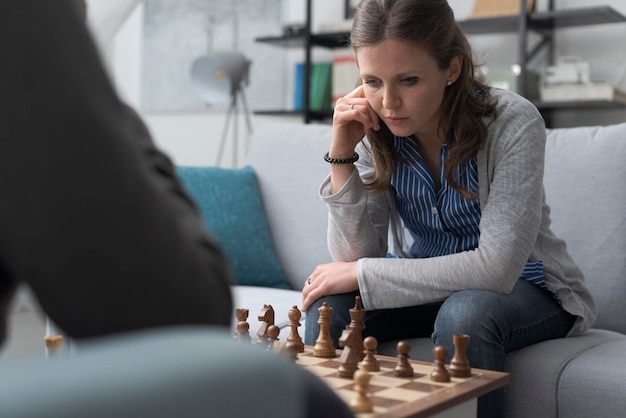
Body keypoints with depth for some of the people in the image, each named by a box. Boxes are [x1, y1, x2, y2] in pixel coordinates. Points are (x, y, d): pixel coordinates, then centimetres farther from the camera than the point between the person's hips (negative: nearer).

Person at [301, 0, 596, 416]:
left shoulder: (513, 123, -23)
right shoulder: (375, 132, -11)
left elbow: (498, 267, -29)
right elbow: (356, 256, -13)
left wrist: (361, 274, -25)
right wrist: (341, 154, -24)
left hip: (521, 287, -3)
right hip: (422, 285, 3)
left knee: (465, 312, -34)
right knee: (331, 303, -22)